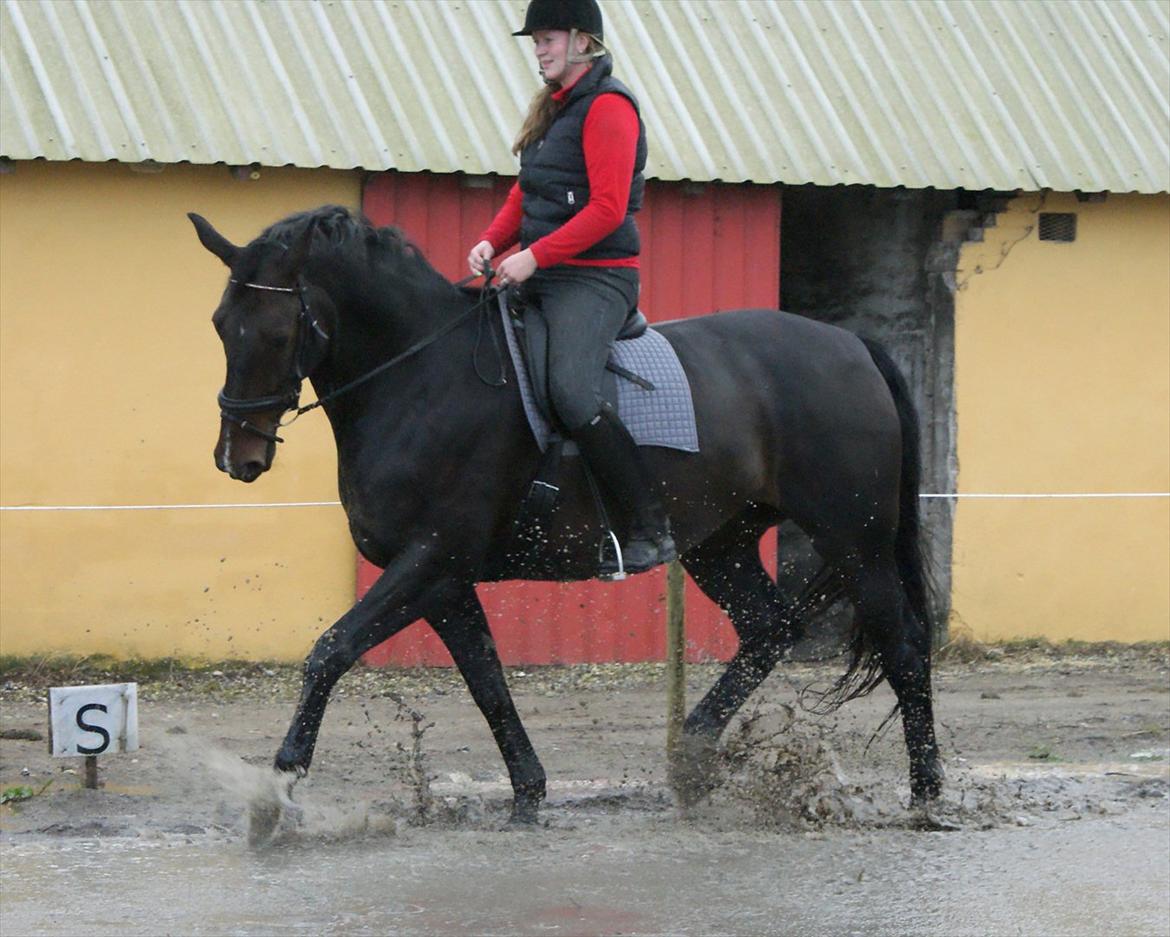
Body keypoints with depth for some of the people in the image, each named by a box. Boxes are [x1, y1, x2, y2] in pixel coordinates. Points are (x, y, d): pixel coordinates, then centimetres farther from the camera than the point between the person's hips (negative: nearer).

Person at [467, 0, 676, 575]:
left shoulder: (607, 106, -11)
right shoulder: (554, 107, 18)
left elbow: (607, 208, -19)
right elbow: (525, 194, 22)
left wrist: (534, 256, -22)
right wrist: (493, 242, 2)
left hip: (596, 278, -10)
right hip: (542, 277, 10)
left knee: (572, 394, -28)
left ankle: (652, 529, -22)